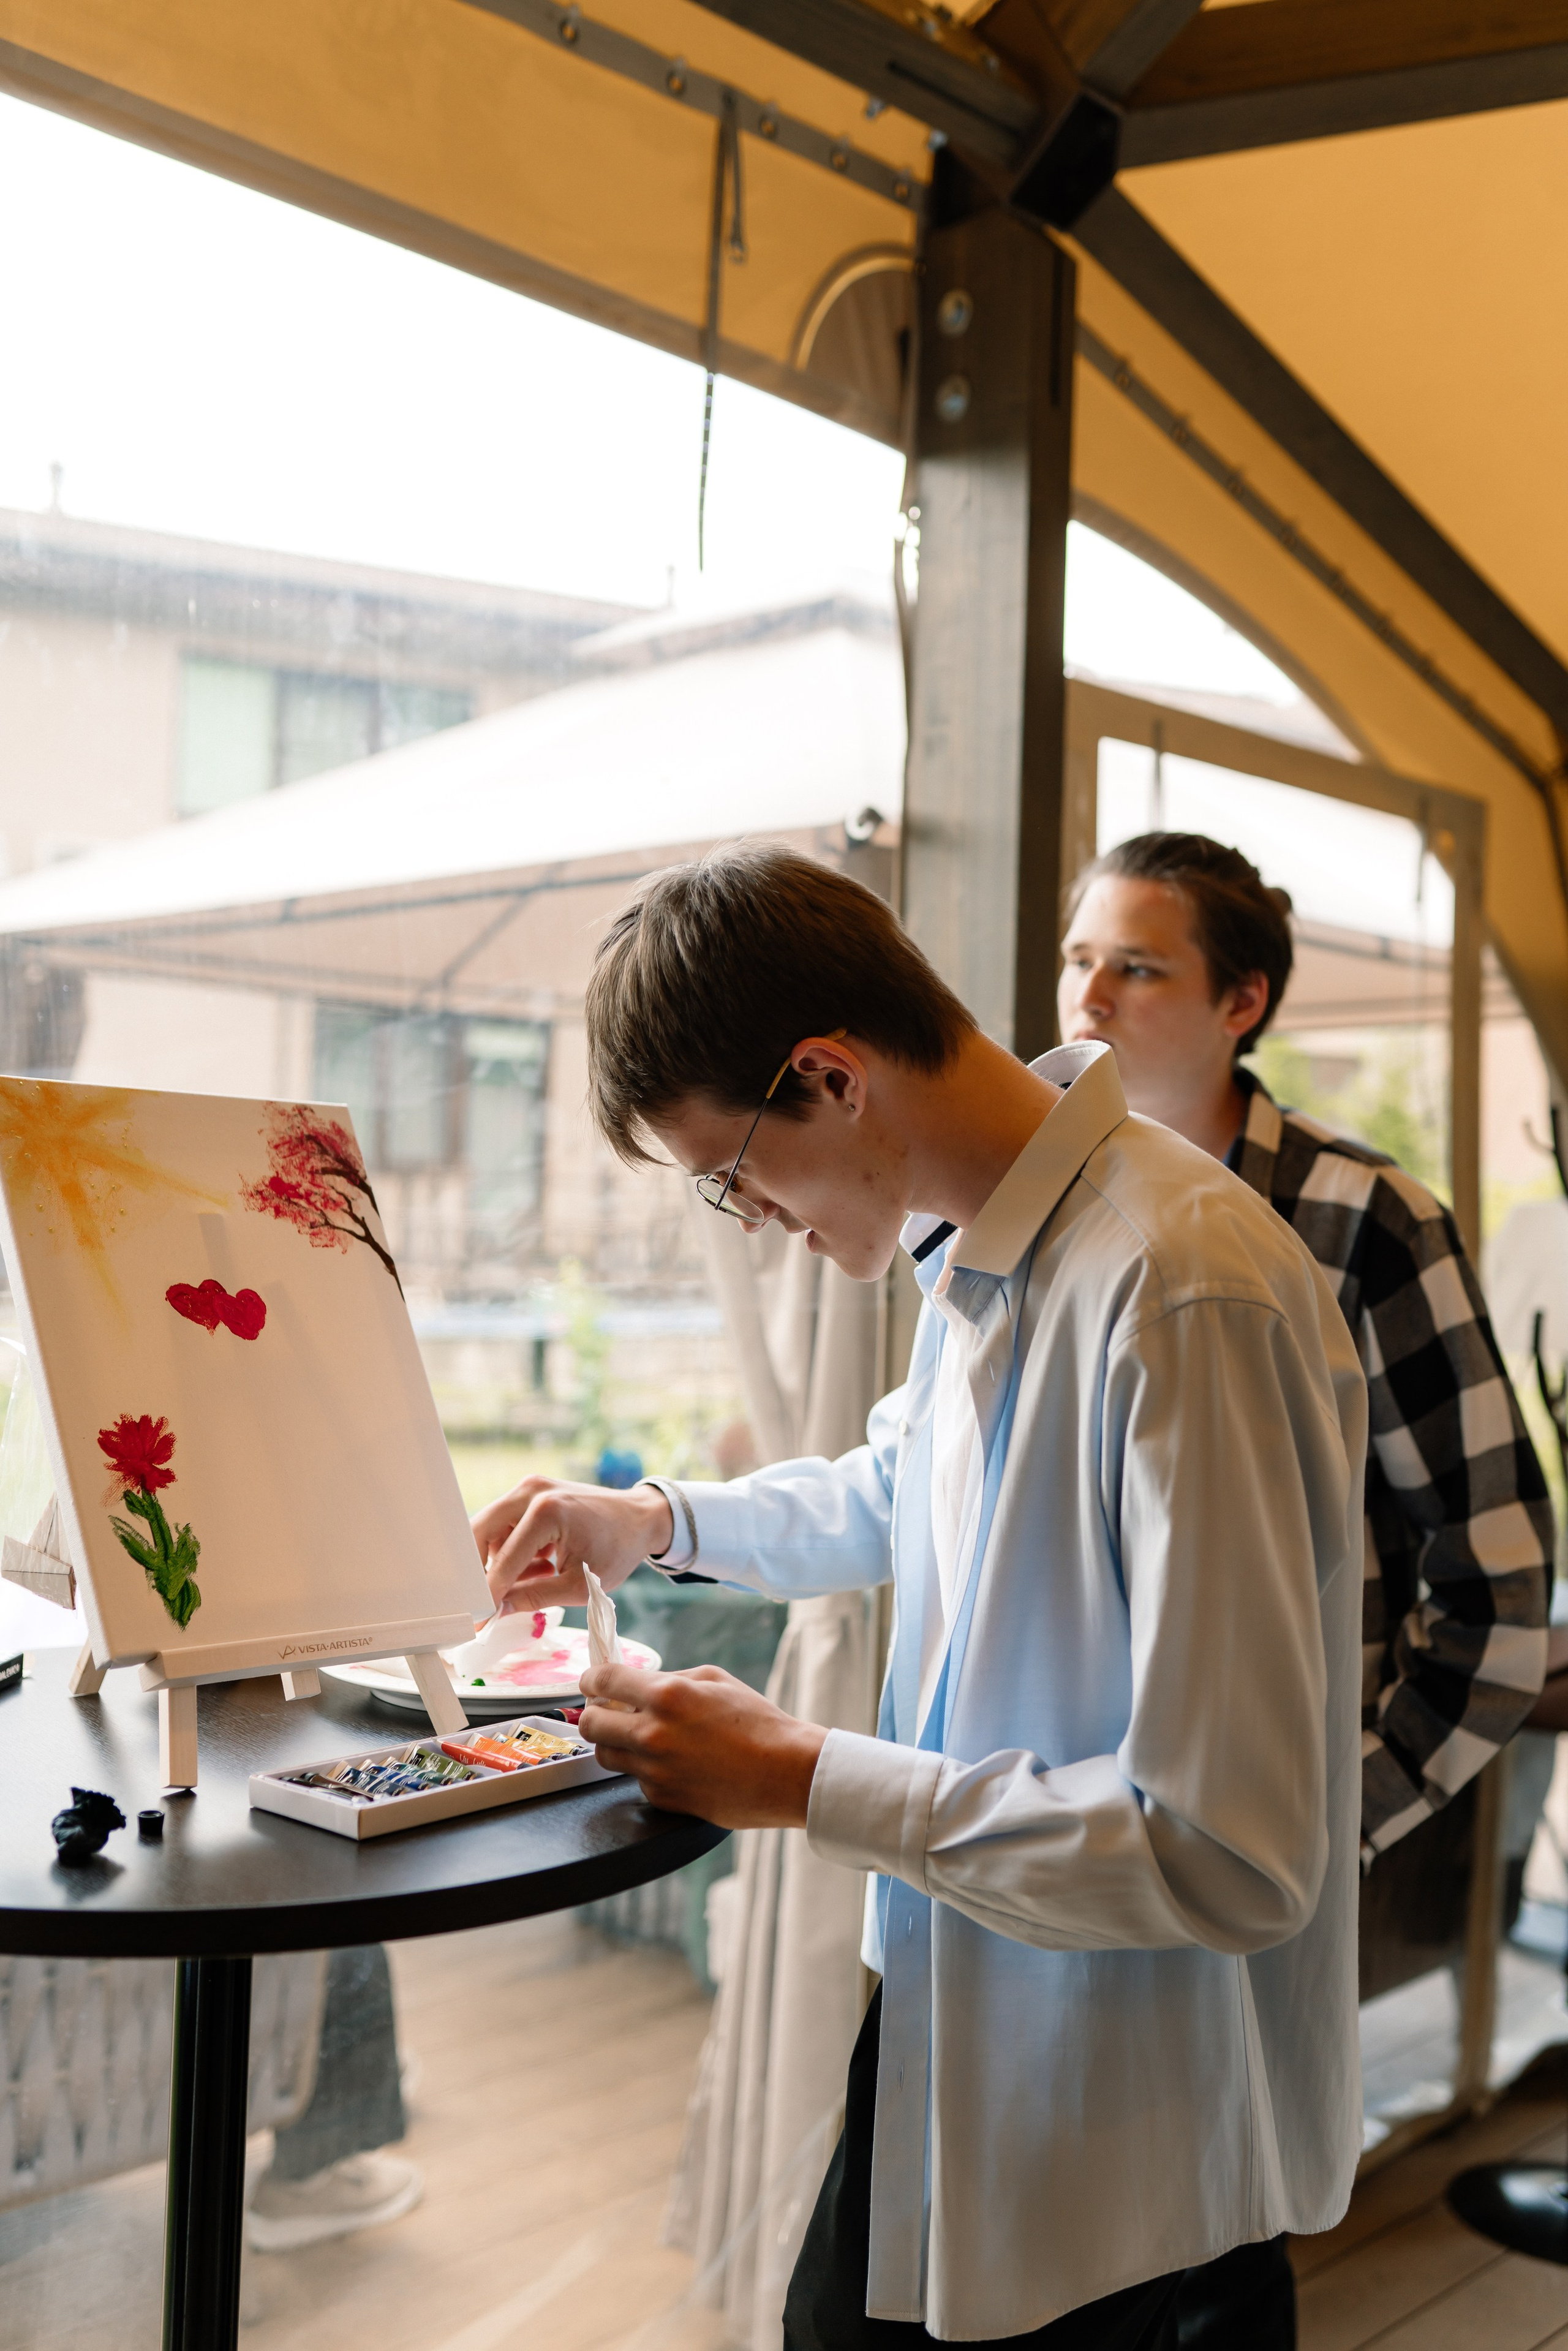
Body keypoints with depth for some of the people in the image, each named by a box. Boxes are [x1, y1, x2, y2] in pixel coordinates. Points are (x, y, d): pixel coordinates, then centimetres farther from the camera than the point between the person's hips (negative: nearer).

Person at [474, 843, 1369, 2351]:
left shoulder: (1185, 1293, -31)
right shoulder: (974, 1241, -2)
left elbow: (1230, 1857, -30)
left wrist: (805, 1780, -24)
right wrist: (657, 1524, 9)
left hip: (1107, 2137, -8)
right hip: (948, 2012, 8)